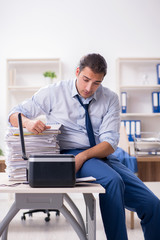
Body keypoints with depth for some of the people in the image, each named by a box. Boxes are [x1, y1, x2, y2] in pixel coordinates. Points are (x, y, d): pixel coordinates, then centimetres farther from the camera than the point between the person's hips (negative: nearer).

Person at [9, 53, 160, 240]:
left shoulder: (110, 99, 6)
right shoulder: (54, 92, 1)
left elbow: (110, 144, -3)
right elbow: (14, 115, 5)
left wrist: (83, 156, -22)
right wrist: (28, 122, -20)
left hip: (101, 155, 4)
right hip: (69, 154, -3)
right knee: (112, 180, -34)